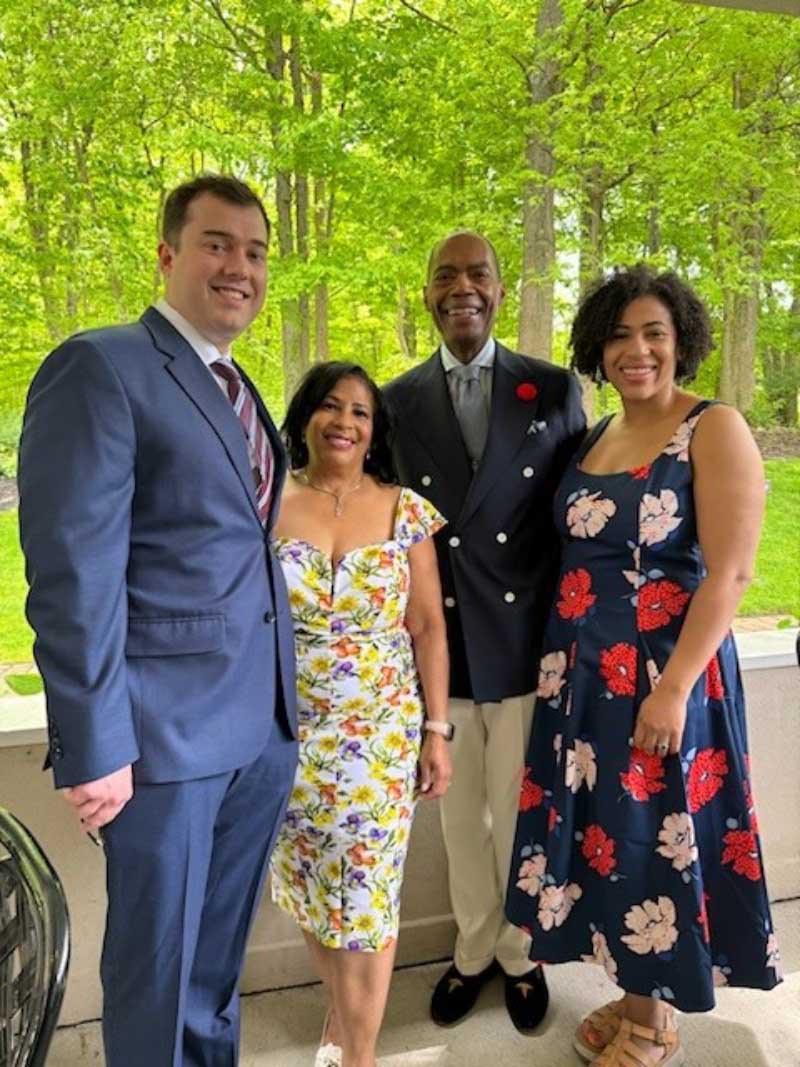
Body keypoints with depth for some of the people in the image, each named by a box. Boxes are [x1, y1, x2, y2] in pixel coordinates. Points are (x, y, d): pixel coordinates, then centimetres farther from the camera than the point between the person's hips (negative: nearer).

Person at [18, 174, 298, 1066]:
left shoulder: (240, 393, 15)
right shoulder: (100, 367, -10)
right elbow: (72, 573, -16)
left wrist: (283, 707, 11)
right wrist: (94, 746, -17)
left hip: (261, 732, 8)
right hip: (164, 734, -7)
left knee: (218, 960, 24)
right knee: (156, 971, 13)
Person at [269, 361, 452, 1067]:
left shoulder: (405, 511, -2)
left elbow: (428, 626, 1)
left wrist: (436, 731, -1)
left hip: (383, 734, -1)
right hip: (291, 735, 1)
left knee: (370, 892, 5)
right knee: (311, 886, 17)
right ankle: (341, 1004, 45)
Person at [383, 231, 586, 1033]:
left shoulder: (555, 389, 0)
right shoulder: (396, 401, 2)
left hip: (527, 644, -1)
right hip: (440, 648, 1)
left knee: (520, 814, 14)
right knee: (460, 816, 17)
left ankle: (522, 954, 40)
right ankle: (474, 951, 41)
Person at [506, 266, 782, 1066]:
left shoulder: (715, 429, -9)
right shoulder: (596, 437, 10)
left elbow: (729, 572, -16)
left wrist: (674, 688, -21)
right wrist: (563, 660, 6)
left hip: (665, 673, -6)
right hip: (584, 671, 6)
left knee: (657, 838, 7)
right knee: (605, 831, 15)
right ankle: (632, 996, 38)